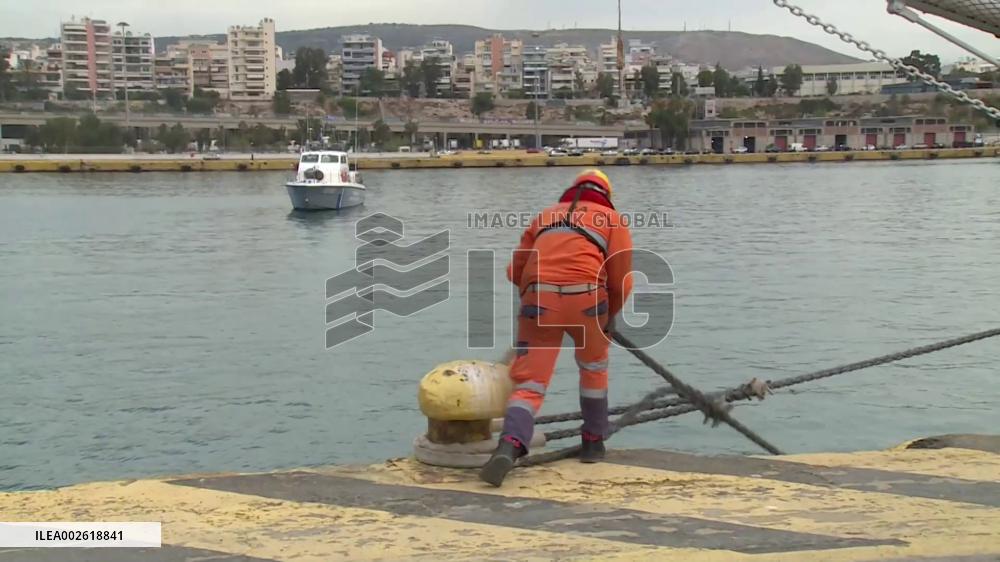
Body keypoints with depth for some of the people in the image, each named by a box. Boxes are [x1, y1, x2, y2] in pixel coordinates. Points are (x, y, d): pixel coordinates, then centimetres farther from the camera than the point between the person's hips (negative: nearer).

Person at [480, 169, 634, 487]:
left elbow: (516, 271, 27)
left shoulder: (545, 216, 28)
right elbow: (621, 281, 10)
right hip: (585, 296, -1)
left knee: (529, 383, 1)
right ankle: (593, 443, 33)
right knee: (594, 367, 26)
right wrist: (609, 317, 27)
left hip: (538, 299, 1)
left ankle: (509, 446, -24)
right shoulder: (612, 220, 19)